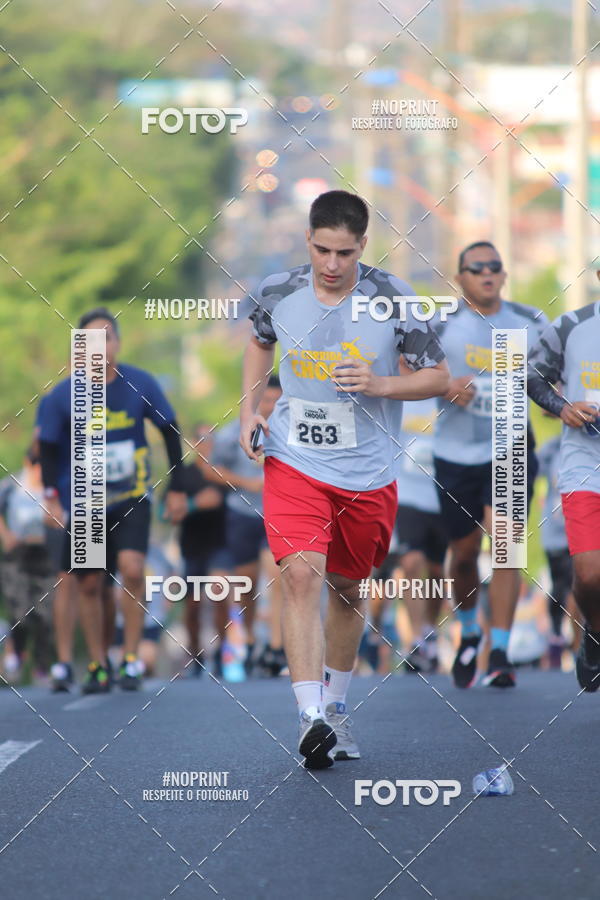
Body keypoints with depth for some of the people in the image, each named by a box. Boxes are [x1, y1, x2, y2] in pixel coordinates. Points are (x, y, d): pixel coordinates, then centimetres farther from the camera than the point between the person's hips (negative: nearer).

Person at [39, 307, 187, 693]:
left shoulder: (141, 385, -8)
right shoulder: (63, 396, -9)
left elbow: (170, 431, 5)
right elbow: (49, 448, 0)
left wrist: (177, 488, 4)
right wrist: (52, 498, -12)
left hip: (132, 500, -1)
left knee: (132, 569, -19)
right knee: (89, 585, 5)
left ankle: (131, 660, -8)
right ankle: (98, 666, 20)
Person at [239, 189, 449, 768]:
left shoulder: (393, 300, -10)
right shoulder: (277, 293, -5)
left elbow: (438, 377, -2)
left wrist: (376, 385, -18)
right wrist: (249, 410, 7)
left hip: (367, 474, 0)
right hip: (293, 461, 0)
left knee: (347, 590, 14)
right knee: (300, 574, -19)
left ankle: (335, 704, 35)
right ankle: (310, 716, -24)